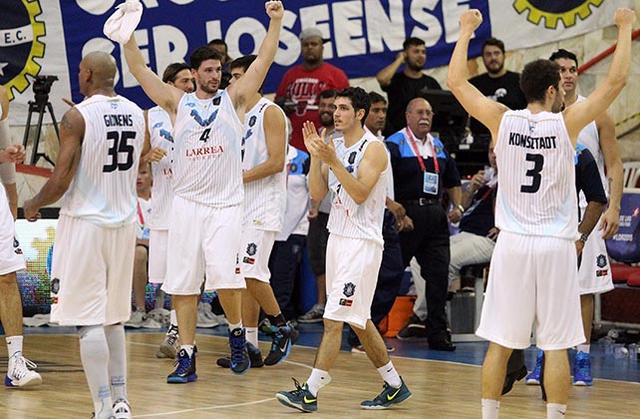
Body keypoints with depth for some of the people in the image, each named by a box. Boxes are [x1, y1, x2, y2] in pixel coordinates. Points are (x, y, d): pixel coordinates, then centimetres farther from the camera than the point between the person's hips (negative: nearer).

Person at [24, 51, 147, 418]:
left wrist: (33, 206, 1)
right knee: (113, 318, 16)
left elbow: (60, 182, -16)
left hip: (85, 223, -6)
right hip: (124, 223, 6)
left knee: (89, 322, -4)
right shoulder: (138, 115, 5)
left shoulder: (77, 117, -14)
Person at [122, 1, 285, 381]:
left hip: (226, 204, -2)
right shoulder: (178, 103, 9)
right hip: (187, 203, 2)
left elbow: (265, 60, -2)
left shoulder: (234, 99, 6)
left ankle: (237, 333, 12)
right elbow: (139, 69, 4)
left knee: (225, 277, -15)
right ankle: (187, 358, 8)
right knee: (183, 285, 1)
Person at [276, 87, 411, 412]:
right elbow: (317, 193, 7)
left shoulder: (373, 148, -11)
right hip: (337, 236, 9)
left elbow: (360, 193, -21)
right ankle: (394, 385, 23)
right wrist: (315, 155, -4)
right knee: (357, 319, 14)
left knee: (334, 319, -11)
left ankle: (310, 393, -12)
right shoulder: (334, 145, 12)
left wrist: (332, 161, -26)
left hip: (361, 242, -9)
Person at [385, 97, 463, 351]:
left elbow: (452, 180, 26)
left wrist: (457, 207, 10)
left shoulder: (438, 146, 17)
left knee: (439, 274, 3)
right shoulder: (395, 144, -4)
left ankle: (438, 333, 9)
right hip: (407, 214, -6)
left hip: (435, 214, 6)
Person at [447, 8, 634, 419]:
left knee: (500, 343, 7)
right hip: (556, 246, -2)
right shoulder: (567, 123, -6)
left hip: (512, 245, 2)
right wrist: (625, 29, 9)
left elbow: (456, 80, 8)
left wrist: (467, 30, 20)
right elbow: (617, 80, -2)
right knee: (556, 345, 1)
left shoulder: (502, 120, -1)